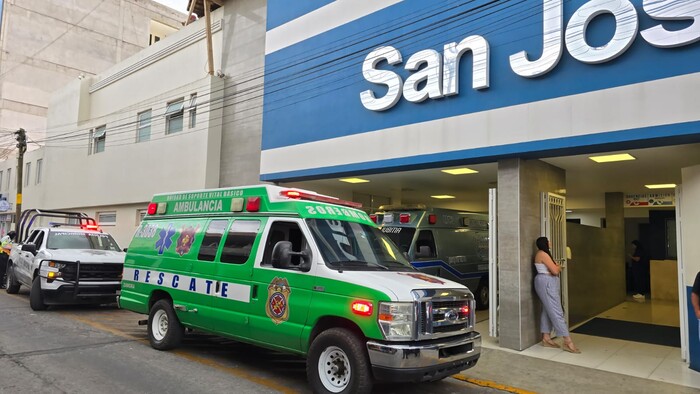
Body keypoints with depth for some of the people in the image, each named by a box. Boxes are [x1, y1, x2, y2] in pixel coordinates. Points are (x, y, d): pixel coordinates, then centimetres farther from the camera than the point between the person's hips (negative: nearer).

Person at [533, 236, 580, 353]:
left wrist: (556, 267, -2)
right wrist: (559, 267, 1)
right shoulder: (542, 254, -17)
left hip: (548, 283, 11)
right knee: (556, 312, -9)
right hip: (546, 283, -11)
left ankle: (546, 338, 16)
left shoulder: (543, 254, 16)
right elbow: (555, 270, -19)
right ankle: (568, 342, -8)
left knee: (547, 310, 12)